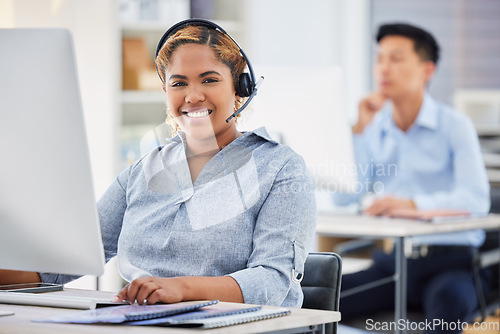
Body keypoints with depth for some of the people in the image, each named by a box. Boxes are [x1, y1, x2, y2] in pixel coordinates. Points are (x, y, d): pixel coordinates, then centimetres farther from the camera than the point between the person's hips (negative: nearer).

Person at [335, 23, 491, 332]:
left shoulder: (454, 125, -2)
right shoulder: (374, 130, 12)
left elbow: (476, 199, -17)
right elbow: (343, 196, 2)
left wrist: (411, 203, -34)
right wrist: (359, 130, -4)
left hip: (451, 260, -4)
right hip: (392, 260, 4)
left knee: (447, 300, -39)